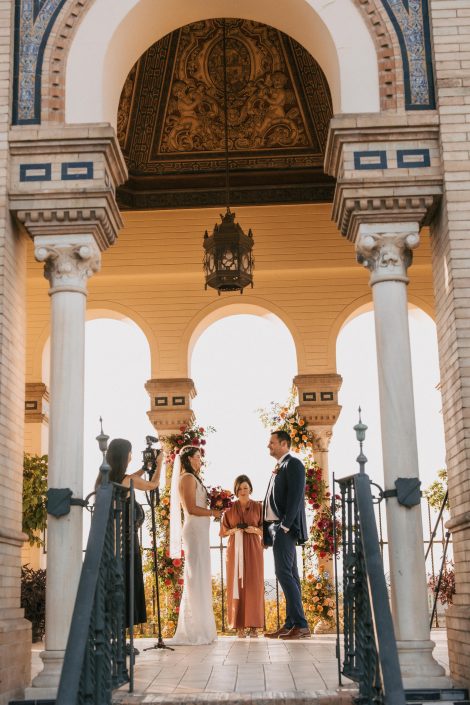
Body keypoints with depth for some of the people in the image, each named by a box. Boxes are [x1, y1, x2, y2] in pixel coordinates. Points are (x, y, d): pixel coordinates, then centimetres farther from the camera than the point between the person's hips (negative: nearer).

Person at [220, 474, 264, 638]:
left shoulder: (258, 507, 6)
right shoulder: (230, 508, 7)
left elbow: (265, 530, 7)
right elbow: (223, 531, 9)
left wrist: (255, 530, -13)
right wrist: (233, 531, -11)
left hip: (253, 550, 0)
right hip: (235, 550, 0)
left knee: (253, 585, -6)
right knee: (237, 585, -5)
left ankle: (253, 625, -2)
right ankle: (239, 626, -2)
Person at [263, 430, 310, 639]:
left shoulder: (293, 464, -6)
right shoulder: (279, 468, 22)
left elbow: (295, 497, -16)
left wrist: (285, 526, -21)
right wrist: (268, 531, 12)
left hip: (285, 528, -9)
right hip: (276, 528, 9)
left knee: (284, 573, -15)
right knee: (289, 575, 7)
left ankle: (301, 625, -14)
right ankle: (290, 624, 8)